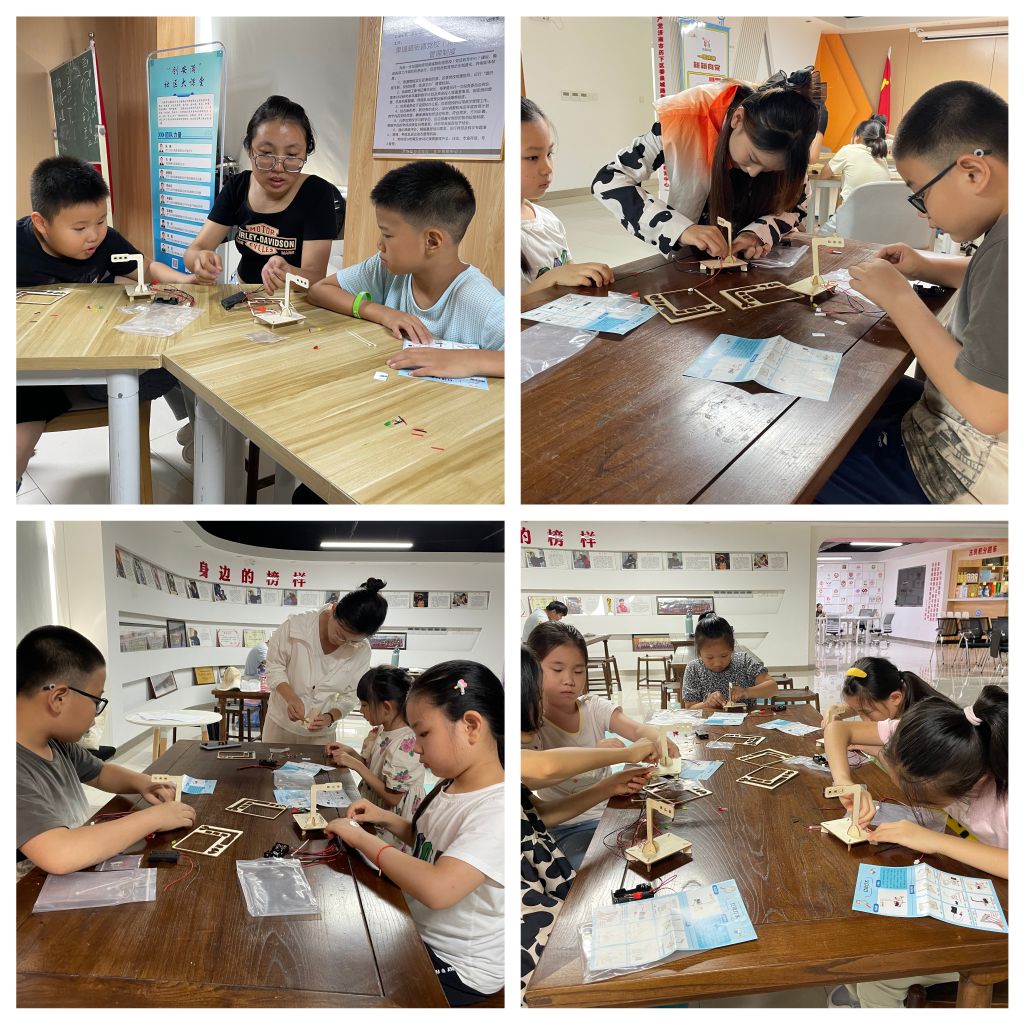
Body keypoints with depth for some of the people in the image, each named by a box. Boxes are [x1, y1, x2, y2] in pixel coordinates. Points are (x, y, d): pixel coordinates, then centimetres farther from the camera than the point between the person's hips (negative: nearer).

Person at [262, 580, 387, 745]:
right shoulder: (296, 626, -22)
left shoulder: (361, 651, -16)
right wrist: (291, 698, -29)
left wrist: (330, 717, -26)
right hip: (281, 725, 0)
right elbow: (274, 667, -12)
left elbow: (349, 697, -7)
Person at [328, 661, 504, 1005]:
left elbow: (437, 889, -41)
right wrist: (386, 819, 0)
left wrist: (363, 839, -28)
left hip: (458, 968, -8)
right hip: (417, 928, 8)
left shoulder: (497, 812, -30)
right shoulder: (451, 787, -1)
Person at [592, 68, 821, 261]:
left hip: (752, 260, 4)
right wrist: (681, 229, -38)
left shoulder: (786, 139, -18)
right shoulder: (686, 119, -26)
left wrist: (758, 233, -26)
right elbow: (607, 182, -26)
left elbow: (797, 205, -4)